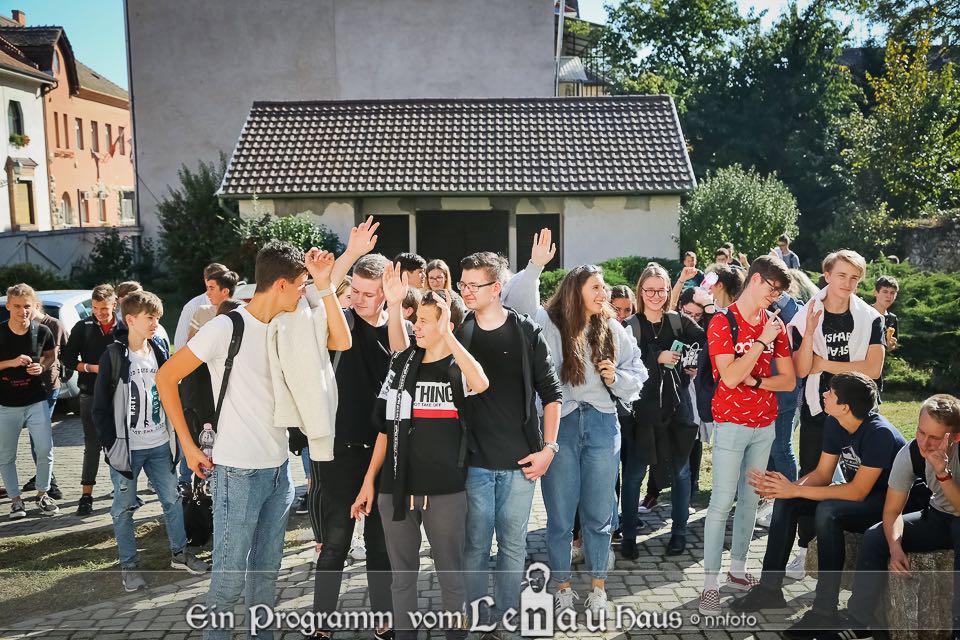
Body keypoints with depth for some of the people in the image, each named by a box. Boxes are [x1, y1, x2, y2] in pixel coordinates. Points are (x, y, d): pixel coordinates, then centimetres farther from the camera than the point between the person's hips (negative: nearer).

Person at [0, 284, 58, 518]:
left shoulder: (42, 331, -5)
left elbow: (51, 355, 12)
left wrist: (42, 367, -9)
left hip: (36, 401, 1)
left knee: (45, 450, -1)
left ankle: (42, 495, 18)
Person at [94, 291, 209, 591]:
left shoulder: (159, 351, 5)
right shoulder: (114, 356, -10)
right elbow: (101, 406, -8)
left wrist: (173, 435, 10)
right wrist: (111, 445, -11)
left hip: (160, 445, 5)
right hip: (127, 448, -5)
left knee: (172, 499, 12)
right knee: (124, 507, 7)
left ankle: (179, 553, 26)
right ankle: (128, 566, 20)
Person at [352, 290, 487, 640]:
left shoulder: (459, 367, -1)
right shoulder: (403, 365, 9)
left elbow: (481, 384, -27)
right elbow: (386, 428, 11)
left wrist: (447, 335, -24)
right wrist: (369, 480, 7)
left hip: (445, 489, -3)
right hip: (396, 486, 3)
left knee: (450, 575, 7)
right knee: (402, 574, 12)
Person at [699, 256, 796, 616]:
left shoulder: (774, 324, 8)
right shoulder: (722, 322, -8)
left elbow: (789, 380, 6)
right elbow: (730, 377, -18)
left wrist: (754, 380, -10)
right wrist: (762, 341, -16)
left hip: (765, 424, 5)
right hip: (732, 423, -5)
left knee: (750, 499, 12)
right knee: (722, 503, -5)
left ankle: (737, 569, 24)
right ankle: (711, 583, 2)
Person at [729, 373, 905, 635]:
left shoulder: (879, 433, -27)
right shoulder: (834, 424, -3)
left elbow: (858, 491, -30)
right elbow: (823, 473, 0)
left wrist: (795, 490, -30)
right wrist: (787, 487, -20)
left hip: (889, 503, -8)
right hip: (856, 494, 8)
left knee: (828, 511, -35)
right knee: (785, 502, -9)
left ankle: (825, 610, -27)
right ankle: (770, 587, -2)